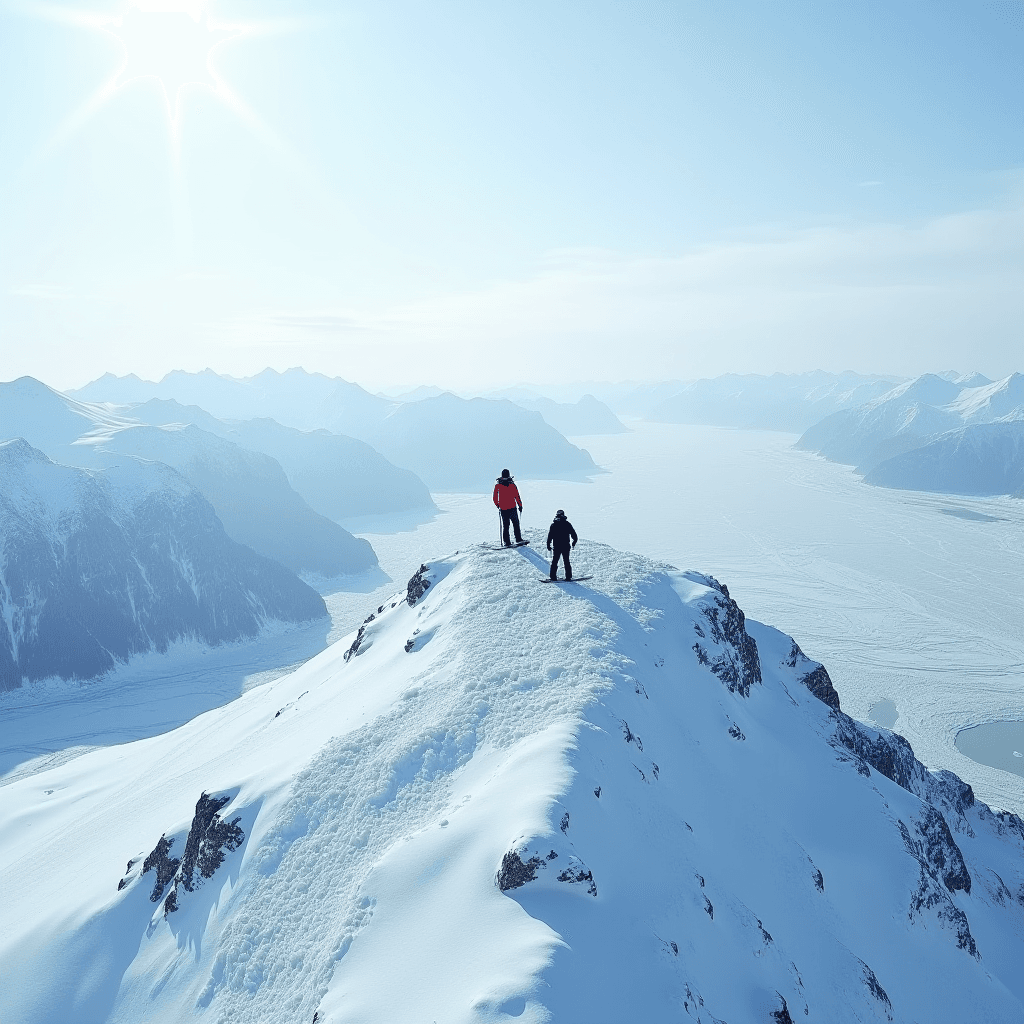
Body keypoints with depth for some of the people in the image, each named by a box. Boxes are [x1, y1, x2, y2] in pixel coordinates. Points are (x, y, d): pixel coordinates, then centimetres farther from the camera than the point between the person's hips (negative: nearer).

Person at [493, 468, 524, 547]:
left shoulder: (497, 485, -1)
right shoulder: (512, 484, -7)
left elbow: (495, 498, 3)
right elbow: (517, 496, -5)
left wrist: (497, 506, 14)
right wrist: (520, 505, 3)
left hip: (503, 509, 2)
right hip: (512, 508, -2)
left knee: (505, 526, 6)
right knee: (516, 524, 8)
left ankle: (507, 542, 3)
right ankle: (518, 539, 4)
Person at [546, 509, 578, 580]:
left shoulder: (553, 525, -1)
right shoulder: (567, 524, 0)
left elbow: (550, 536, -3)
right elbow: (574, 534, 5)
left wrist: (548, 545, 4)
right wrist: (574, 542, 21)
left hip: (557, 547, 0)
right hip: (566, 547, 0)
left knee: (555, 561, 8)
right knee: (566, 561, 9)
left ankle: (553, 576, 2)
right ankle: (568, 576, 5)